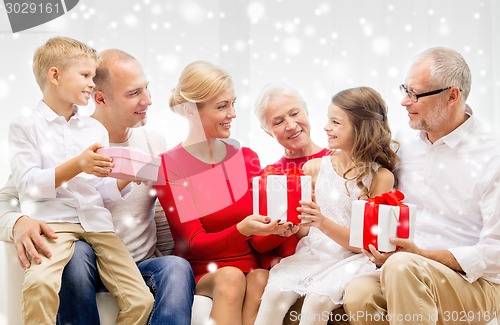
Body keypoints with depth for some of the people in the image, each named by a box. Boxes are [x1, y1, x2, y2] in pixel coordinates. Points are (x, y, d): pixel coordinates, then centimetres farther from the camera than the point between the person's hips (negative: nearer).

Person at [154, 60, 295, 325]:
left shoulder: (246, 158, 6)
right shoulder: (168, 167, -5)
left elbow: (258, 243, 2)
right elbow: (194, 243, -9)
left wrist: (275, 229, -22)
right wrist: (241, 230, -28)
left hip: (252, 268, 2)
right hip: (202, 274, -2)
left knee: (260, 280, -30)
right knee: (230, 277, -33)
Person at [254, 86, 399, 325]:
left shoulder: (380, 177, -4)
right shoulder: (315, 167, 7)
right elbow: (304, 230, 13)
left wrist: (324, 223, -22)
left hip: (350, 259, -3)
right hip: (312, 252, 3)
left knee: (317, 300, -30)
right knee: (274, 293, -23)